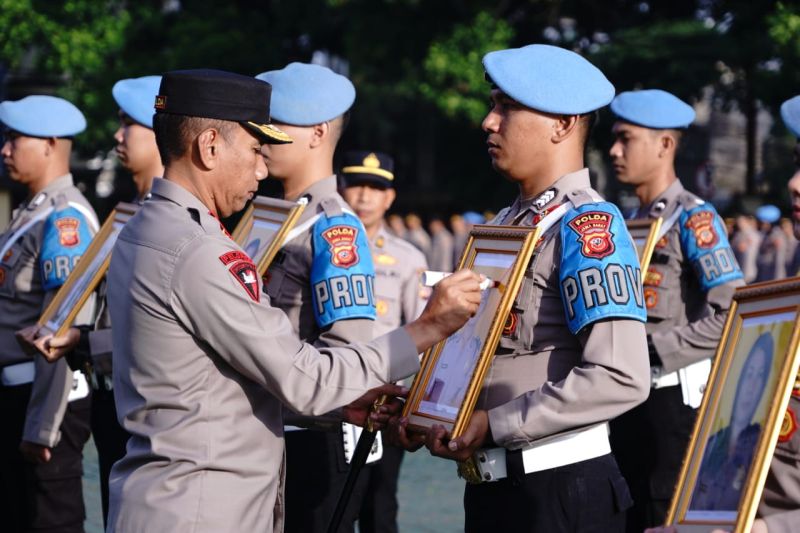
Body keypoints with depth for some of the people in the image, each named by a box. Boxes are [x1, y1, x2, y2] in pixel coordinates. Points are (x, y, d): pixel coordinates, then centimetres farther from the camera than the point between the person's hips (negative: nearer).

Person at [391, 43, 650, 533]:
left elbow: (621, 378, -24)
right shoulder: (506, 224, 13)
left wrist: (494, 425, -20)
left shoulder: (587, 226, -13)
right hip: (490, 484, 8)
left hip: (561, 490, -8)